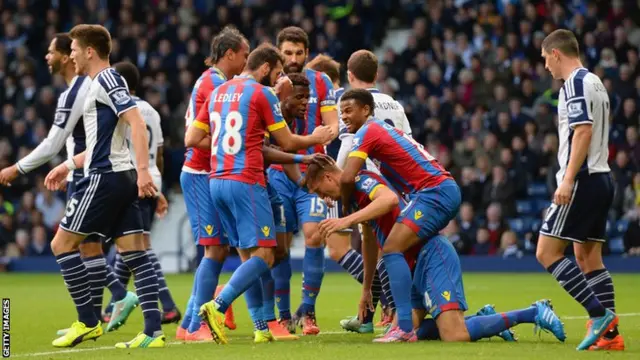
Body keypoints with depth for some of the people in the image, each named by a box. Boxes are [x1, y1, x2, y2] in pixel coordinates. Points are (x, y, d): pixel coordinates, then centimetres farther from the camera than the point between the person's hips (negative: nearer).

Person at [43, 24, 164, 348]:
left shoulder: (106, 81, -10)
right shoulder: (101, 85, 20)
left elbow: (137, 123, -21)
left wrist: (143, 171, -29)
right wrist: (69, 165, 32)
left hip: (105, 177, -10)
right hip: (122, 179, 10)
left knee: (62, 244, -1)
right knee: (135, 254, 2)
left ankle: (87, 322, 1)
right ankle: (153, 331, -6)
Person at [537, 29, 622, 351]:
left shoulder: (575, 83, -11)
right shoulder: (594, 82, 18)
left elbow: (583, 131, -21)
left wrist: (568, 179, -24)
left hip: (582, 180, -10)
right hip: (600, 179, 10)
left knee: (547, 252, -8)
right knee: (589, 258, 9)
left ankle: (599, 314, -14)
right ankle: (609, 334, 4)